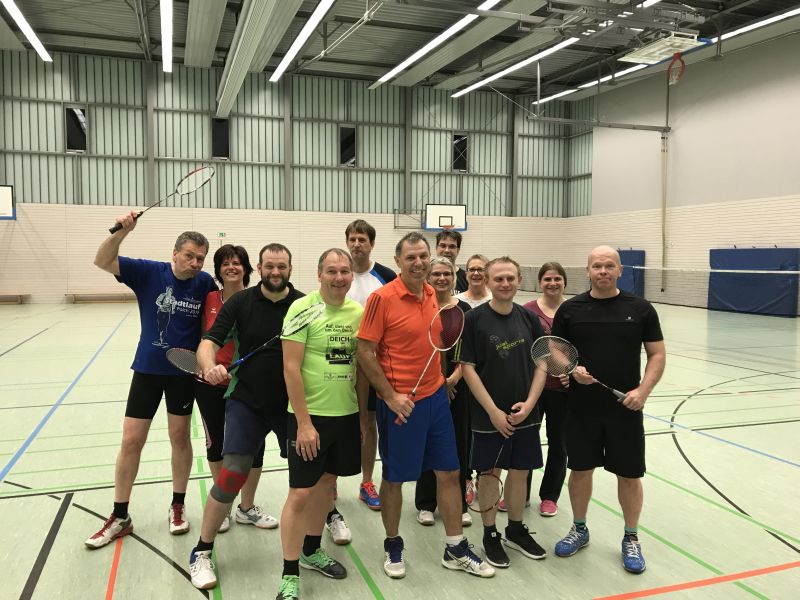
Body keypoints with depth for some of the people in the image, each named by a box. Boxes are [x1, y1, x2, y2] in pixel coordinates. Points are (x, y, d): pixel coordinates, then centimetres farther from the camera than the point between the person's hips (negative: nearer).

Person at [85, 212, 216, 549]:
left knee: (180, 438, 10)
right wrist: (121, 231, -33)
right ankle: (119, 518, 20)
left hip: (184, 372, 0)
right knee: (131, 442, 4)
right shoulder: (149, 272, -10)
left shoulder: (205, 284, -9)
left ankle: (178, 506, 29)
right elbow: (102, 262, -16)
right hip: (147, 369, 0)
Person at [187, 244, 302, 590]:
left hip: (293, 404, 1)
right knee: (232, 474, -6)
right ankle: (202, 552, 13)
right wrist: (209, 365, -31)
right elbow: (209, 342, -9)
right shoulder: (239, 303, -5)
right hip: (247, 402, -1)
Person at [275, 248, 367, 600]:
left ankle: (312, 551, 38)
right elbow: (291, 367, -15)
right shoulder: (302, 308, -13)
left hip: (346, 414, 6)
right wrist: (303, 422, -17)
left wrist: (363, 414, 12)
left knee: (326, 482, 18)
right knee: (300, 493, -1)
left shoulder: (359, 312, 3)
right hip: (310, 415, -5)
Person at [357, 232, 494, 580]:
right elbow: (365, 353, -14)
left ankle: (456, 550, 26)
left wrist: (443, 375, 9)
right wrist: (390, 396, -15)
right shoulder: (382, 298, -14)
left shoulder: (433, 295, 5)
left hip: (436, 396, 6)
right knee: (394, 477, 9)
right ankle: (393, 546, 30)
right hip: (400, 403, -6)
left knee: (449, 472, 11)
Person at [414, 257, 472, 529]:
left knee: (459, 443, 6)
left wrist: (454, 378, -12)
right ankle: (426, 503, 21)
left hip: (458, 386, 2)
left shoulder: (464, 309, 4)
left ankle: (458, 504, 21)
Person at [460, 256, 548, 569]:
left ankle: (516, 530, 35)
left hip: (525, 414, 4)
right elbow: (468, 368, -11)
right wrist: (493, 411, -14)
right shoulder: (474, 319, -10)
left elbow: (542, 364, 4)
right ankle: (490, 535, 27)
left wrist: (529, 403, -8)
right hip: (489, 415, -4)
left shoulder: (528, 318, 1)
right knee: (490, 473, 9)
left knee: (520, 471, 15)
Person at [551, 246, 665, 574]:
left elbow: (657, 354, 1)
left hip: (626, 408, 0)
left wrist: (643, 390, -13)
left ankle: (631, 539, 29)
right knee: (580, 470, 12)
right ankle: (579, 529, 33)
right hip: (581, 408, 1)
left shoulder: (640, 309, -1)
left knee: (629, 475, 8)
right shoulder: (569, 309, 0)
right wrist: (572, 370, -15)